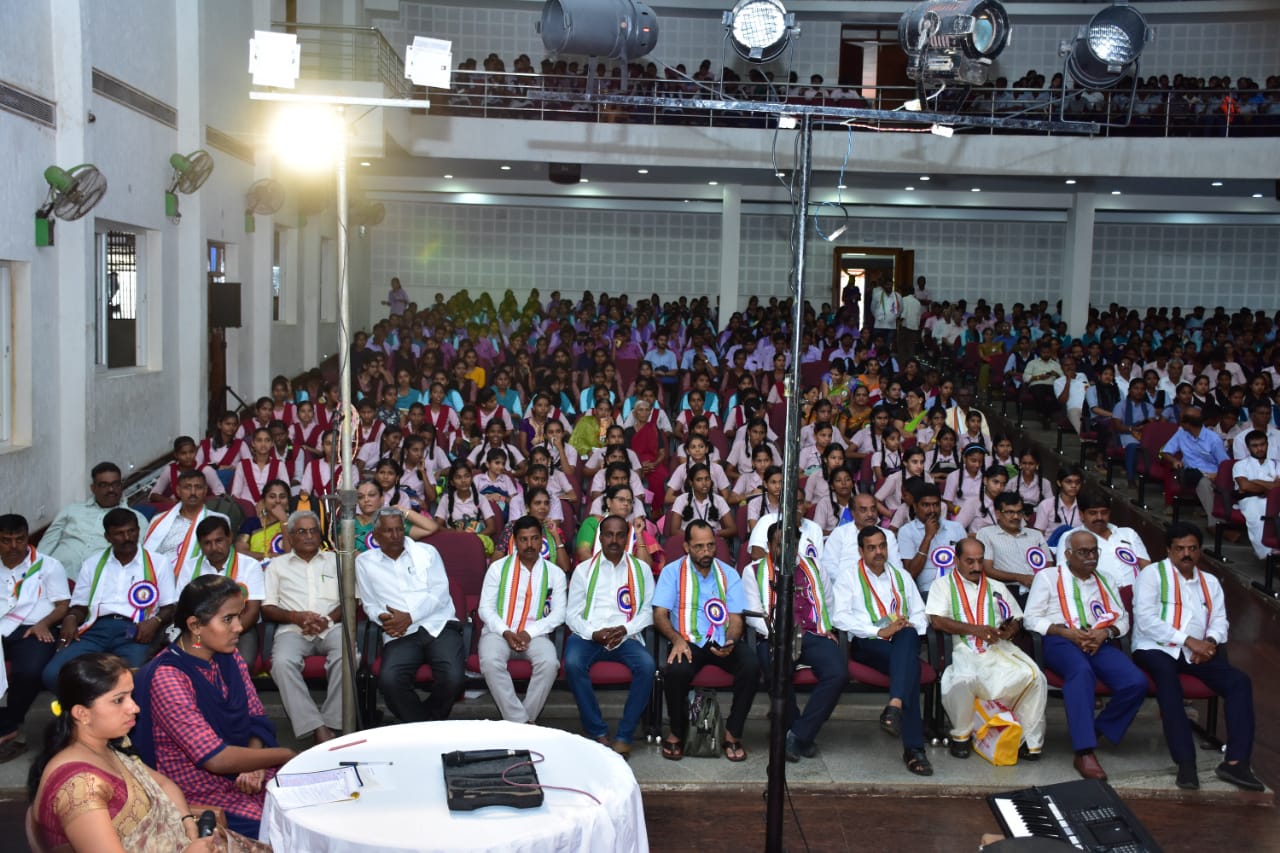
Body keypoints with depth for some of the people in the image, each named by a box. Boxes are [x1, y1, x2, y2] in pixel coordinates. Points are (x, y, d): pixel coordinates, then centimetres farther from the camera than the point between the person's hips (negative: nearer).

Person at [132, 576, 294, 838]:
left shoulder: (229, 658, 3)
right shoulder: (166, 677, -20)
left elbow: (257, 719, 7)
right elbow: (216, 758, -23)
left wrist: (255, 764, -14)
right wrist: (287, 755, -14)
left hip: (247, 775, 7)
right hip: (201, 794, -7)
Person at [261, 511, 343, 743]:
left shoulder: (335, 560, 23)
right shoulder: (278, 564, 22)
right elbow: (267, 608, 13)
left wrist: (328, 619, -5)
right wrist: (296, 617, -6)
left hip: (330, 627, 0)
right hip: (293, 629, 0)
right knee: (282, 662, -34)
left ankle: (332, 725, -30)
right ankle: (318, 730, -36)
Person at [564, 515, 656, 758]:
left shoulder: (641, 569, 14)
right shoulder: (584, 569, 13)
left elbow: (648, 611, 8)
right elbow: (572, 613, 8)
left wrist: (624, 629, -11)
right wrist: (593, 634, -11)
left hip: (626, 637, 0)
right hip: (588, 635, 0)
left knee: (646, 665, -32)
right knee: (573, 664, -33)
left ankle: (624, 736, -23)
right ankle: (598, 733, -22)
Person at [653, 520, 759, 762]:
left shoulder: (728, 574, 11)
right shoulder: (673, 572, 6)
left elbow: (736, 618, 5)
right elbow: (660, 614, -1)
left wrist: (730, 642, -17)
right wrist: (677, 639, -20)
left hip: (723, 642, 2)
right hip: (688, 641, -2)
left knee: (751, 667, -28)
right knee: (676, 671, -35)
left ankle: (733, 732, -9)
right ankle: (677, 731, -6)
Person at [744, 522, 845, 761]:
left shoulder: (812, 566, 25)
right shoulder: (754, 571, 14)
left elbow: (827, 601, 29)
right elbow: (752, 614, 4)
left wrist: (828, 629, 11)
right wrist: (776, 635, -12)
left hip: (815, 635, 3)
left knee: (838, 673, -29)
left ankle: (798, 735, -21)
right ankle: (806, 735, -14)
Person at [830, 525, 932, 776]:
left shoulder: (901, 576, 29)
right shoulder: (848, 578, 14)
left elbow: (920, 613, 22)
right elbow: (840, 617, -3)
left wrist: (911, 627, -3)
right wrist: (879, 631, -13)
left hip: (904, 642, 3)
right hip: (867, 644, -3)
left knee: (908, 635, -38)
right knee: (909, 662, -35)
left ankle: (895, 706, -53)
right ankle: (913, 748, -41)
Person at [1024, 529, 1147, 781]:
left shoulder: (1104, 581, 28)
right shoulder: (1048, 577, 15)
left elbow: (1122, 618, 20)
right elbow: (1032, 619, 5)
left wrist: (1105, 632, -3)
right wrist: (1067, 632, -10)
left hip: (1100, 642, 4)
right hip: (1060, 641, -4)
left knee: (1136, 682, -26)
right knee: (1082, 671, -40)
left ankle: (1098, 730, -6)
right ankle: (1084, 752, -44)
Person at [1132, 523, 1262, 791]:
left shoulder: (1210, 582, 23)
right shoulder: (1152, 574, 3)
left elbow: (1220, 621, 14)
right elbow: (1146, 620, -9)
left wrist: (1211, 642, -10)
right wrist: (1188, 640, -15)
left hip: (1196, 653, 5)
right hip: (1155, 649, -5)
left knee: (1239, 681, -19)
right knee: (1168, 677, -38)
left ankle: (1235, 762, -24)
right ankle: (1185, 762, -39)